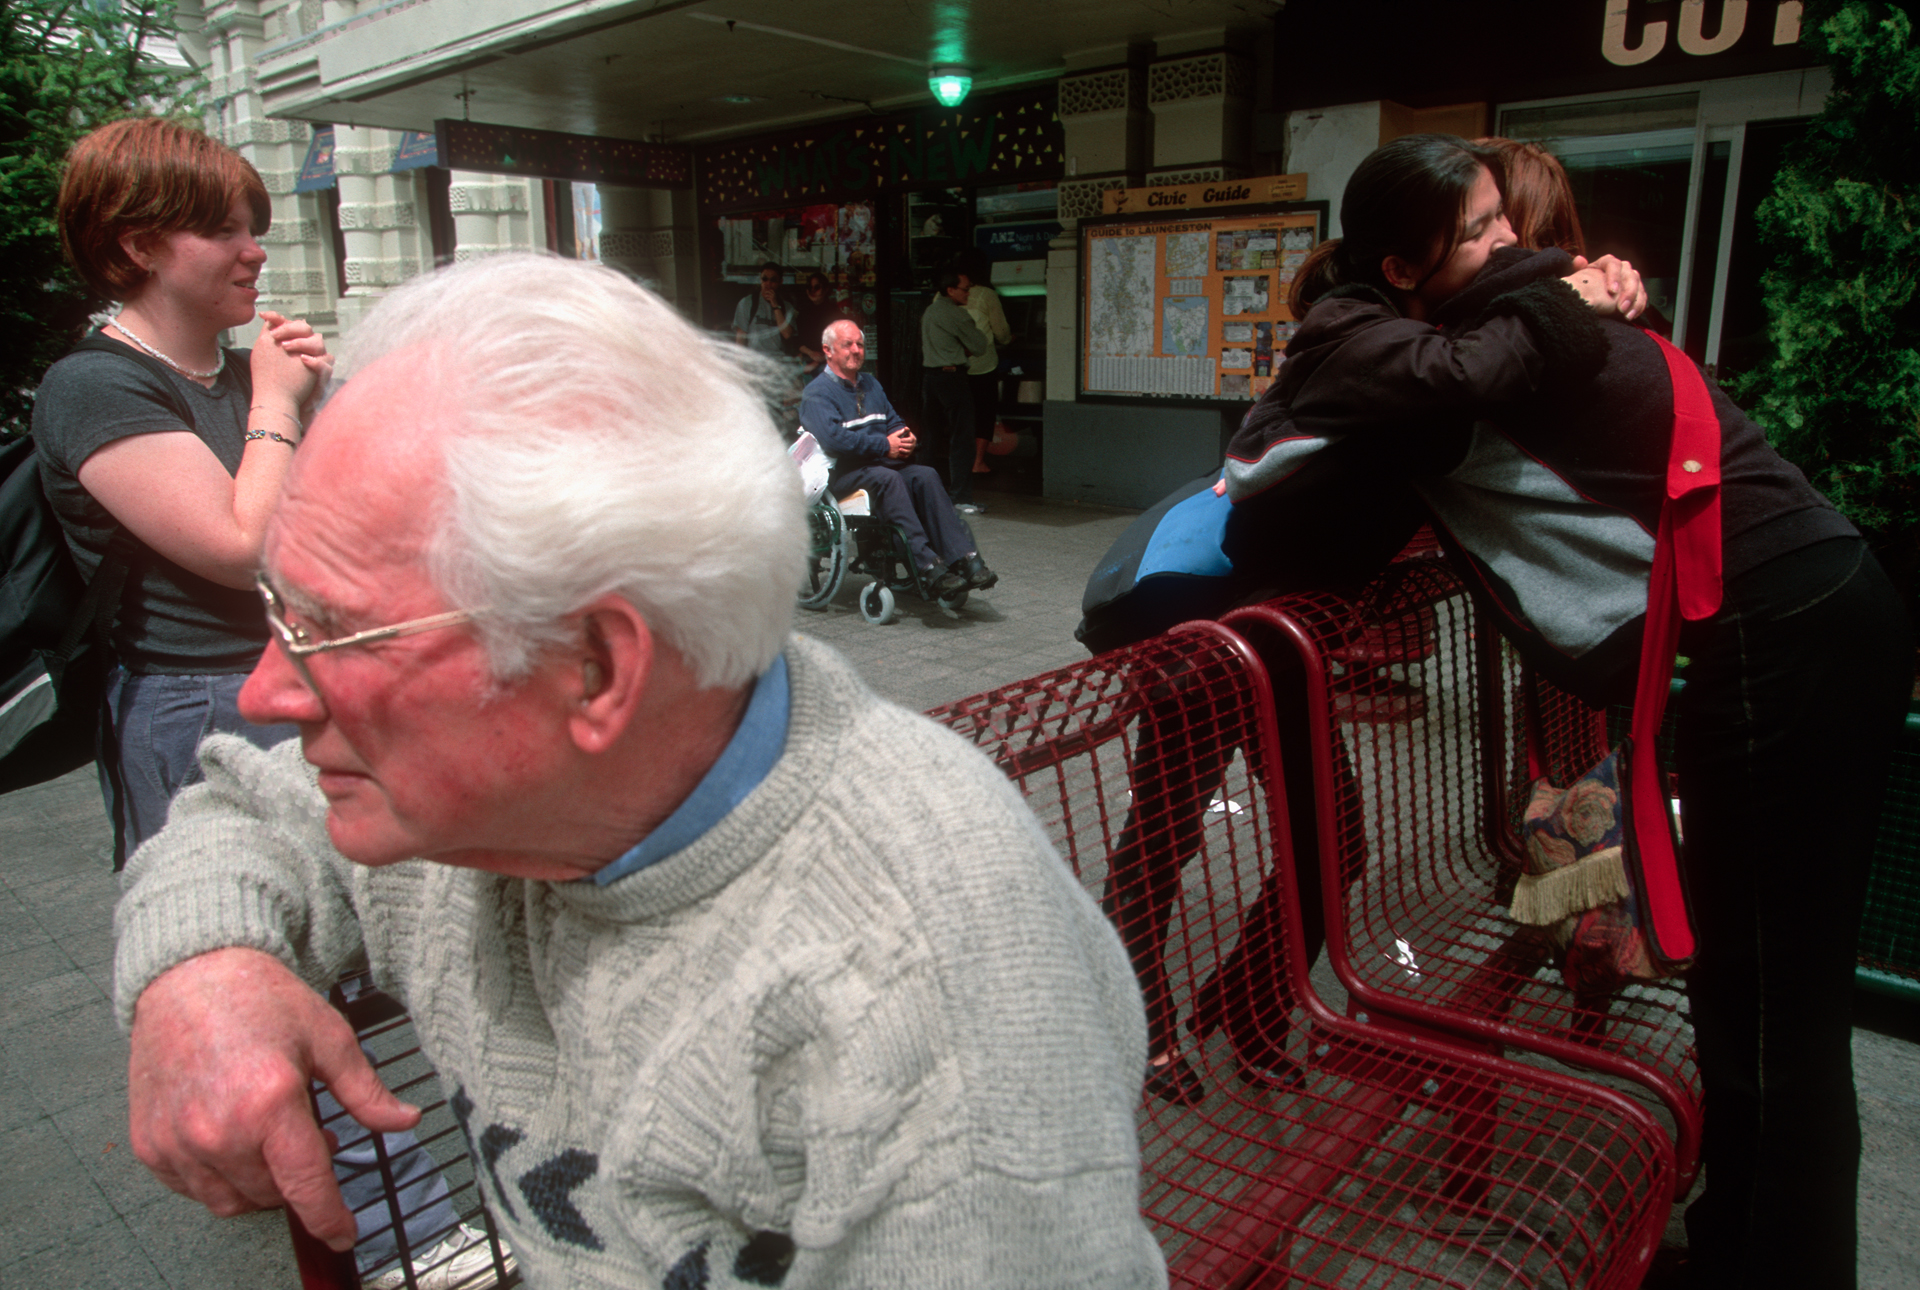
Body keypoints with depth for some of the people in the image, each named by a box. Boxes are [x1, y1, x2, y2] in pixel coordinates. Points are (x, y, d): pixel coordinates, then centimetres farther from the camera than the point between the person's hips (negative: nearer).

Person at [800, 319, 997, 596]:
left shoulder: (870, 383, 25)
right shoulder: (817, 393, -1)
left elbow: (894, 421, 25)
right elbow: (832, 437, -18)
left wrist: (904, 436, -1)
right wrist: (884, 445, -16)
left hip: (883, 463, 7)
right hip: (843, 473, -6)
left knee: (925, 475, -23)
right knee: (886, 478, -36)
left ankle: (963, 558, -34)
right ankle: (928, 568, -44)